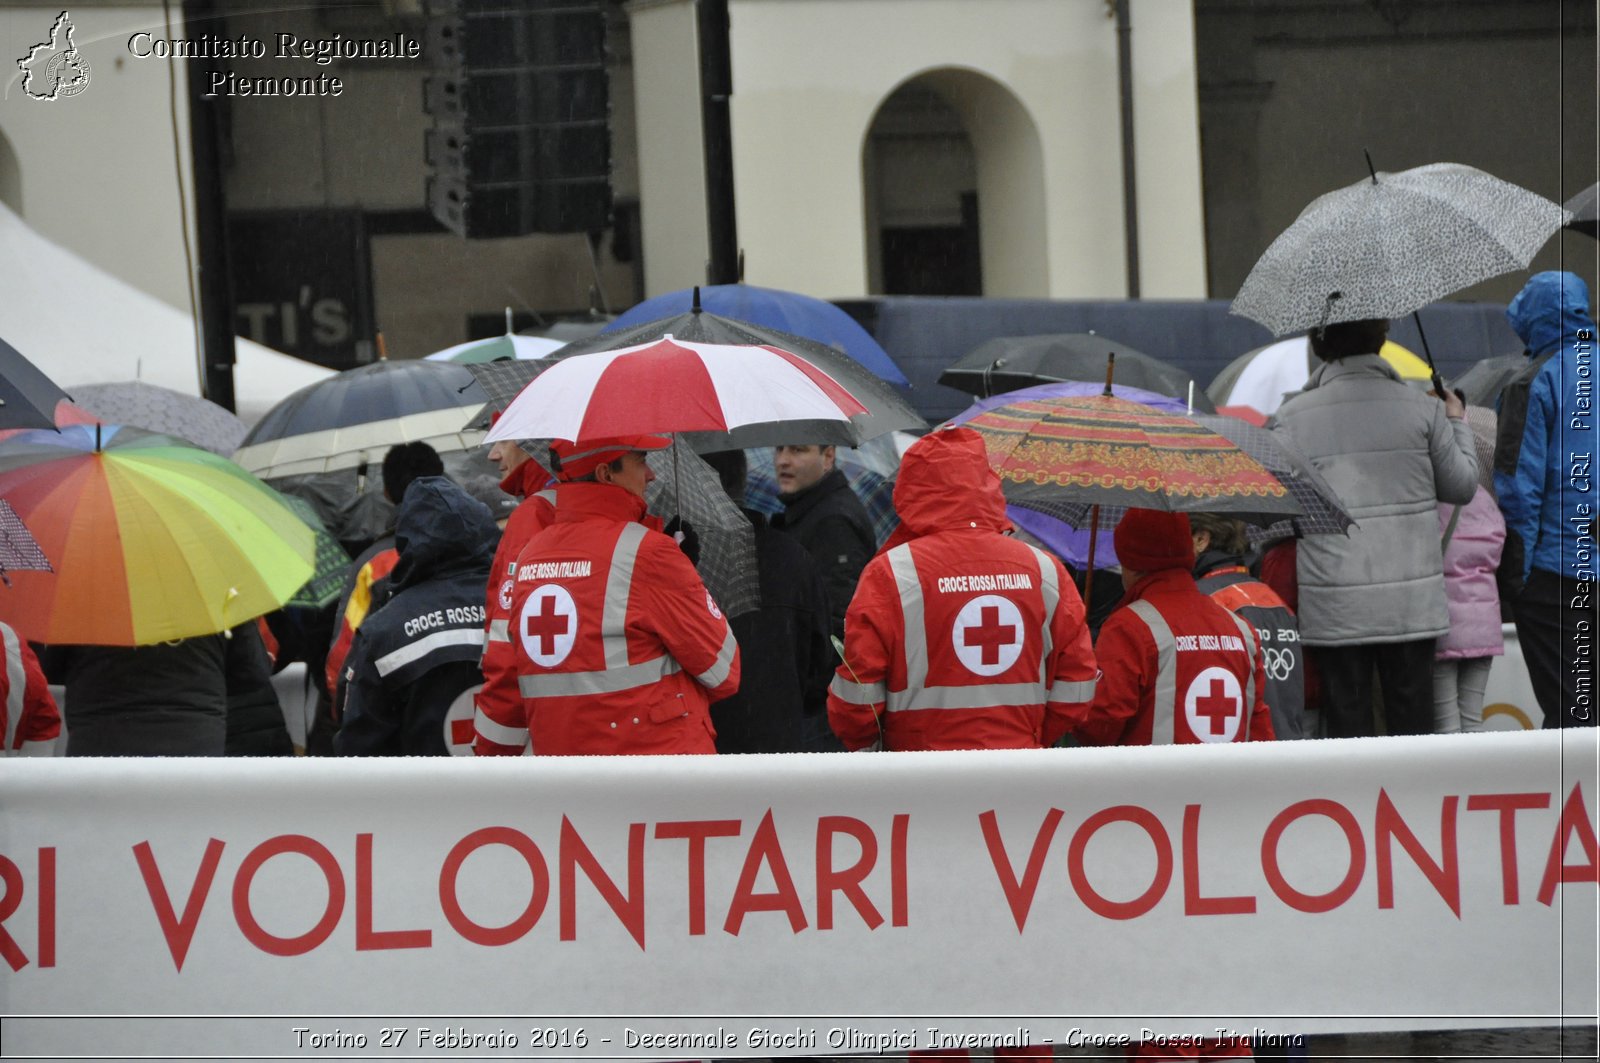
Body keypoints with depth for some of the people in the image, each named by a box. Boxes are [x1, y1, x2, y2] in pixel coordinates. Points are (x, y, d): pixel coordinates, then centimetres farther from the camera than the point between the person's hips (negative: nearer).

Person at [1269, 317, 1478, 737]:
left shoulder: (1291, 418, -4)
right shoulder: (1423, 409, -2)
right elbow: (1462, 486, 8)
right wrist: (1458, 424, 23)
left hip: (1334, 608, -1)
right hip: (1411, 603, 1)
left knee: (1347, 726, 4)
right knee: (1412, 721, 8)